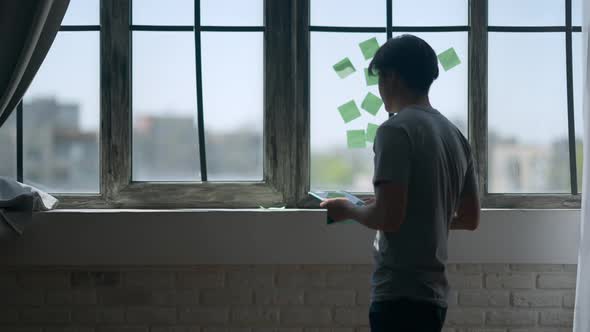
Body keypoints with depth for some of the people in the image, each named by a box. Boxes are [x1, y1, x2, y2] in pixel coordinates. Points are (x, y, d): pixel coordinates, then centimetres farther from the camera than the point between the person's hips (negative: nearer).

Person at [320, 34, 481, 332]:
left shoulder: (396, 130, -13)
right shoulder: (455, 135, 13)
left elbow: (388, 217, -20)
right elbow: (469, 219, 18)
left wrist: (347, 209, -1)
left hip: (399, 294, -9)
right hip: (432, 292, 9)